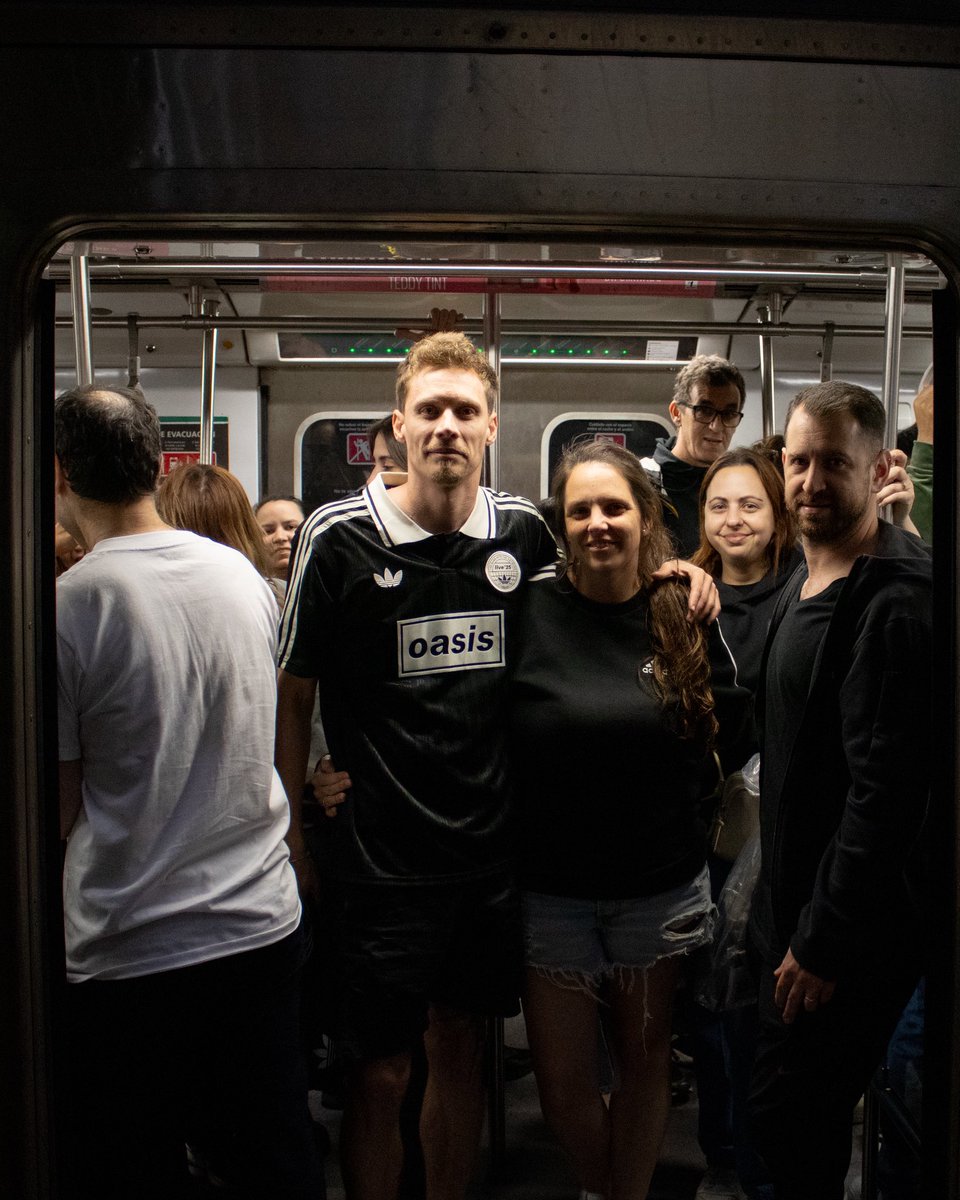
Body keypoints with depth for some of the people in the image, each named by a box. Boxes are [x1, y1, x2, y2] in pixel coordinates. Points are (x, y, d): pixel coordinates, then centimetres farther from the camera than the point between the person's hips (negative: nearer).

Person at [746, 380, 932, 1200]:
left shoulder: (896, 599, -21)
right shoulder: (807, 584, 10)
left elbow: (884, 788, -24)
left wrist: (825, 941, -20)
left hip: (847, 926, -9)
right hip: (794, 903, 9)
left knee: (792, 1112, 3)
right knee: (809, 1114, 21)